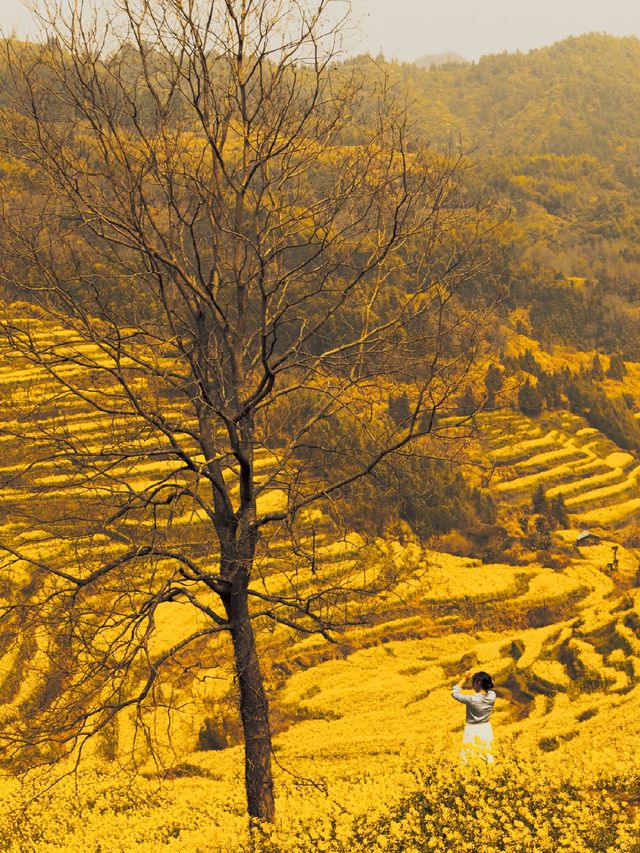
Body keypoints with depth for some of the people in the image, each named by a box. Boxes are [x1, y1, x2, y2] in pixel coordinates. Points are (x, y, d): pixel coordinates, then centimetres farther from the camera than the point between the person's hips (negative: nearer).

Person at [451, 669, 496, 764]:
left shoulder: (471, 699, -25)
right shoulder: (492, 696, -13)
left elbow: (454, 693, -12)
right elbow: (488, 689, 11)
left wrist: (464, 679, -8)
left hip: (472, 730, -4)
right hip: (486, 729, 4)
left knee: (467, 759, 6)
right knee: (488, 757, 15)